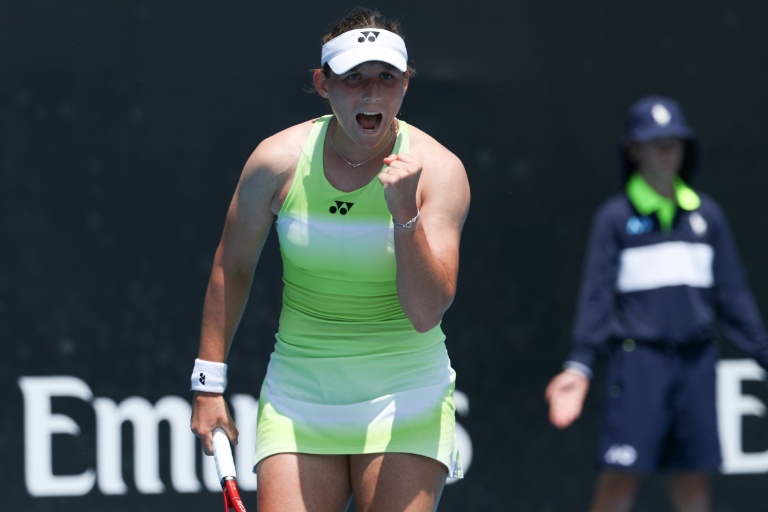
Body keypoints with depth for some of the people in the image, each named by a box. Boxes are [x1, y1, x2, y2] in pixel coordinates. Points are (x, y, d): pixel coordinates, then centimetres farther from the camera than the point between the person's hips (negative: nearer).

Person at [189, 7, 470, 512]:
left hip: (404, 394, -1)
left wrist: (405, 212, -28)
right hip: (298, 393, 1)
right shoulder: (278, 160, -5)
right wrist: (209, 381, 9)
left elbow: (425, 313, -17)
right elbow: (233, 266, 10)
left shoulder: (438, 169, -10)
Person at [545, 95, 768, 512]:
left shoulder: (706, 214, 12)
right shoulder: (615, 216, 1)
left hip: (696, 363, 4)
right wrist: (579, 366, -13)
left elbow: (732, 294, 16)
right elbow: (597, 295, -3)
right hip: (638, 357, -4)